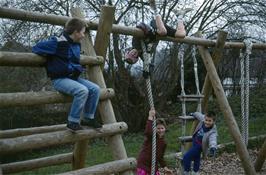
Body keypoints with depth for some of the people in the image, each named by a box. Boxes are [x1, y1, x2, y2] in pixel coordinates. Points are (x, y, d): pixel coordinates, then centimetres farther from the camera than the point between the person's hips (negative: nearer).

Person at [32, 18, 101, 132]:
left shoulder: (76, 44, 11)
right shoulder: (58, 43, -14)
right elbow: (36, 48, -10)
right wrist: (51, 57, -5)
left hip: (73, 77, 8)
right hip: (60, 79, -8)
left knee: (95, 89, -8)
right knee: (82, 90, -31)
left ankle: (88, 118, 5)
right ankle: (73, 122, -17)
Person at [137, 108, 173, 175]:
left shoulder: (163, 143, 8)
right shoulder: (151, 136, -11)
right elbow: (147, 132, -37)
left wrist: (165, 167, 6)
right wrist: (150, 117, -37)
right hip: (143, 165, -6)